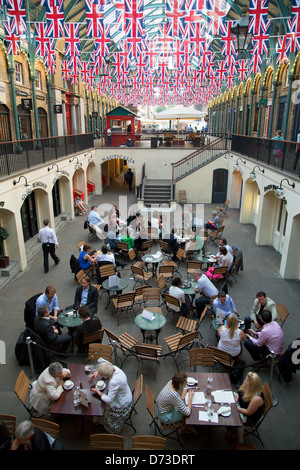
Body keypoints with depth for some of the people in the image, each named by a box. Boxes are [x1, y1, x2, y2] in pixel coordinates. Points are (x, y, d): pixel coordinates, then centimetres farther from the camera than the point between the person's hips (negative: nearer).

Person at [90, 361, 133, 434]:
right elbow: (105, 362, 6)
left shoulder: (114, 382, -41)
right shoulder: (114, 368, -18)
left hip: (121, 405, -8)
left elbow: (108, 400, -32)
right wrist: (97, 372, -6)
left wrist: (97, 391, -19)